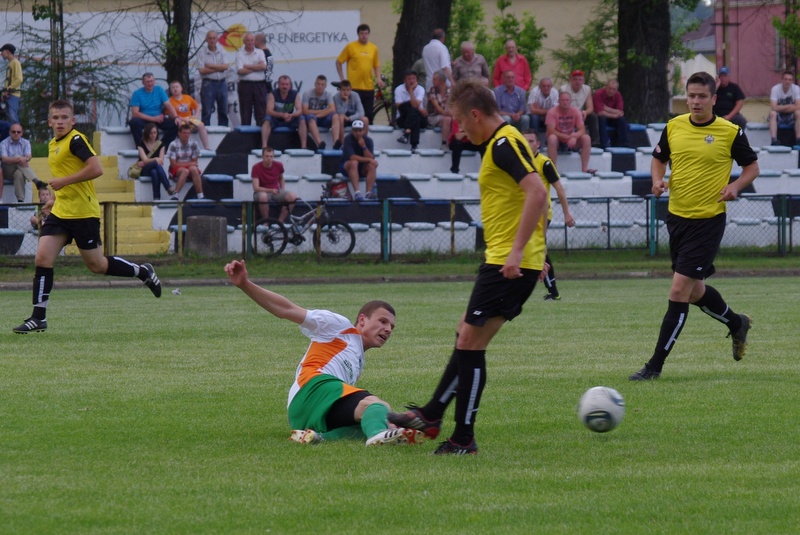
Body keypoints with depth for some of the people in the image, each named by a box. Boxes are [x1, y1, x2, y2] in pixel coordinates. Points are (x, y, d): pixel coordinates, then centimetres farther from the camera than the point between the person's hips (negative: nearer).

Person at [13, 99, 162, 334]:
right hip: (60, 211, 8)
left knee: (96, 266, 2)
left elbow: (96, 169, -24)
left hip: (83, 213, -8)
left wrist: (64, 181, -21)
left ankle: (143, 272, 25)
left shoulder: (76, 140, -13)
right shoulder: (53, 145, 15)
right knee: (42, 258, -6)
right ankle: (39, 318, -5)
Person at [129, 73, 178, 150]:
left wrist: (176, 117, -22)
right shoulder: (137, 94, -4)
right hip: (144, 120, -3)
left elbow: (168, 105, -3)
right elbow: (135, 113, -12)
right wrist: (153, 118, -18)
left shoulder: (159, 90, 6)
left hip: (159, 120, 3)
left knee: (175, 124, -23)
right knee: (134, 122, -36)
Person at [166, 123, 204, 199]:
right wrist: (189, 163, -9)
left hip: (191, 168, 3)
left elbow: (194, 162, 2)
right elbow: (173, 164, -12)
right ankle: (175, 196, -42)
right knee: (185, 171, -35)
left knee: (193, 169, -32)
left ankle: (200, 196, -35)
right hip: (176, 170, -3)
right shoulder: (173, 145, -12)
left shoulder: (193, 144, -2)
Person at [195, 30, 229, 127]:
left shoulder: (221, 51, 7)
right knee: (207, 112, -3)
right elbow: (202, 70, -12)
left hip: (222, 83, 4)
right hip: (208, 83, -4)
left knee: (223, 111, 9)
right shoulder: (201, 52, -3)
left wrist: (210, 66, -12)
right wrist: (218, 68, -8)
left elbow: (225, 67, -6)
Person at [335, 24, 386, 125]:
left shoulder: (373, 48, 10)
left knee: (368, 116, 4)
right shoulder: (350, 46, -1)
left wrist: (378, 78, 3)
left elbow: (376, 65, 19)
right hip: (354, 87, -3)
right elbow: (339, 62, 5)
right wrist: (342, 79, -1)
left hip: (369, 87, 3)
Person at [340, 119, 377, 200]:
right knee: (354, 163, -36)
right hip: (346, 166, -3)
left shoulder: (368, 140, -6)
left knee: (372, 165, -26)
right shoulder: (348, 139, -16)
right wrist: (368, 159, -25)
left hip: (362, 169, 3)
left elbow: (371, 158, -17)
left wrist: (364, 146, -29)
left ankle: (369, 192, -36)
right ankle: (356, 192, -48)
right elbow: (352, 157, -26)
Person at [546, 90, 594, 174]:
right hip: (558, 142, -3)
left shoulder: (576, 111, -7)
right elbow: (551, 131, -22)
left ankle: (584, 168, -24)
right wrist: (568, 137, -27)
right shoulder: (552, 112, -15)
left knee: (586, 138, -22)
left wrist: (574, 137, -34)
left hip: (572, 142, 3)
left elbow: (582, 130, -12)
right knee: (552, 138, -36)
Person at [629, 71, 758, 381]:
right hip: (677, 216, 5)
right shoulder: (673, 127, 3)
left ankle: (655, 365, -6)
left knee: (679, 292, -10)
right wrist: (658, 180, -3)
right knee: (695, 292, 17)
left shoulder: (730, 132, -7)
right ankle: (736, 323, 46)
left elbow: (752, 166, 5)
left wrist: (735, 186, -14)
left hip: (709, 219, -5)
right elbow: (659, 158, 18)